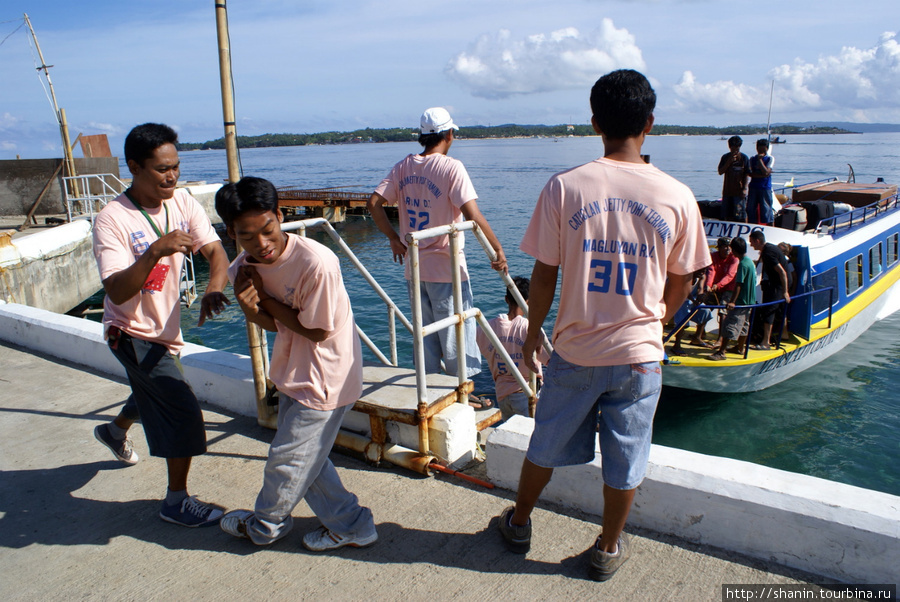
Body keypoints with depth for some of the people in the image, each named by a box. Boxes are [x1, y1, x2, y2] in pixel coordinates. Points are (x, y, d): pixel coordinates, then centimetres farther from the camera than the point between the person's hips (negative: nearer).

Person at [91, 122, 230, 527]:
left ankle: (115, 431, 64)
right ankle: (176, 502, 6)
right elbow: (117, 292, -32)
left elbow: (215, 250, -16)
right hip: (133, 332, -7)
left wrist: (213, 289, -36)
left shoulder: (181, 202, -7)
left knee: (155, 395, 31)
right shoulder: (112, 220, -25)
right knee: (184, 412, -13)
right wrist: (155, 251, -45)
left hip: (165, 327, 7)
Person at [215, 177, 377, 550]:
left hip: (324, 380, -8)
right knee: (305, 457, 19)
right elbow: (274, 324, 0)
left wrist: (265, 298, -18)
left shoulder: (316, 263, -30)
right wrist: (250, 307, -22)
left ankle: (264, 526, 37)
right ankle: (348, 525, 35)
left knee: (287, 461, 10)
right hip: (293, 374, 8)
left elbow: (316, 331, -21)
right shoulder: (245, 267, -7)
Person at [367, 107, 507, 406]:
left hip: (414, 268, 6)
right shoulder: (451, 167, -13)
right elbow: (473, 215, -21)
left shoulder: (403, 167, 4)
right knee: (457, 333, 7)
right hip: (446, 269, -6)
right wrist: (498, 250, -14)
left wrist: (394, 238, 9)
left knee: (424, 334, 17)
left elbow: (374, 203, 1)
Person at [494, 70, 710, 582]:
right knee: (626, 460, 17)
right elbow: (681, 284, 2)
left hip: (575, 350, 0)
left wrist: (533, 330, 8)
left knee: (547, 445, 20)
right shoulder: (677, 197, -8)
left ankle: (520, 522, 41)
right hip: (639, 355, 0)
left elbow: (544, 275, -7)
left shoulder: (564, 187, -12)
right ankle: (609, 549, 36)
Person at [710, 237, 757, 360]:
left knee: (730, 325, -10)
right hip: (749, 301, 10)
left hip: (741, 302, -10)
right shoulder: (751, 262, 10)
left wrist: (732, 301, -24)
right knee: (744, 324, 19)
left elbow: (738, 285, -23)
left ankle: (721, 352, -12)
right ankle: (739, 348, 32)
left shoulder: (743, 264, -19)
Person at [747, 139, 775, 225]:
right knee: (751, 209, 5)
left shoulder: (770, 158, 0)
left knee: (767, 209, -2)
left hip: (765, 188, -3)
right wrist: (762, 175, -14)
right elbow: (750, 173, -3)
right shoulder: (752, 158, 7)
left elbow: (766, 172, -14)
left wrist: (760, 159, -13)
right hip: (753, 188, 3)